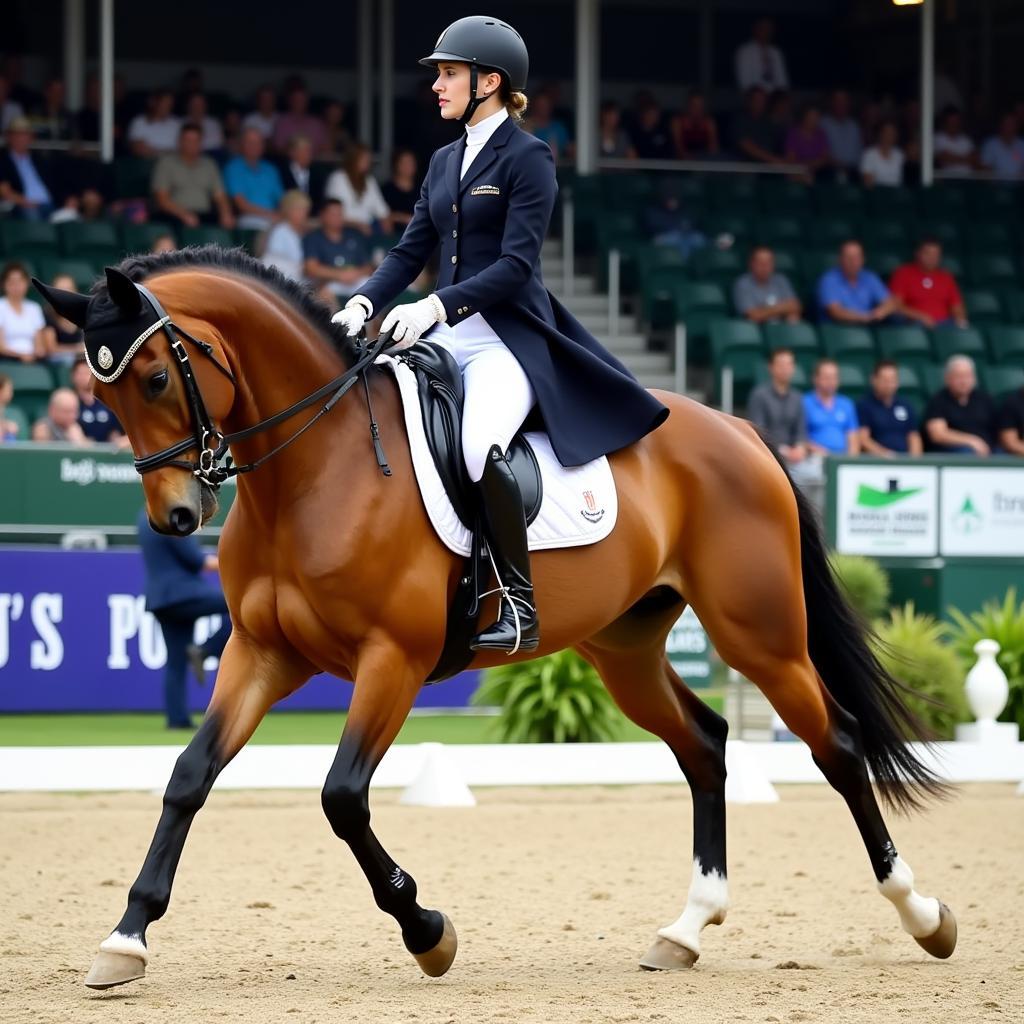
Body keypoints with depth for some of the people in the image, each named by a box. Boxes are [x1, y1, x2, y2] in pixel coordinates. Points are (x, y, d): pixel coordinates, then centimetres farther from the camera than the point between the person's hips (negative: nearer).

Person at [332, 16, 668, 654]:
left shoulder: (528, 158, -6)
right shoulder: (445, 163, 17)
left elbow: (516, 264, -15)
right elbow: (411, 252, 14)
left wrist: (436, 307, -26)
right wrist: (365, 303, -5)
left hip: (510, 337, -8)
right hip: (448, 335, 8)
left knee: (480, 449, -33)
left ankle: (520, 608, -23)